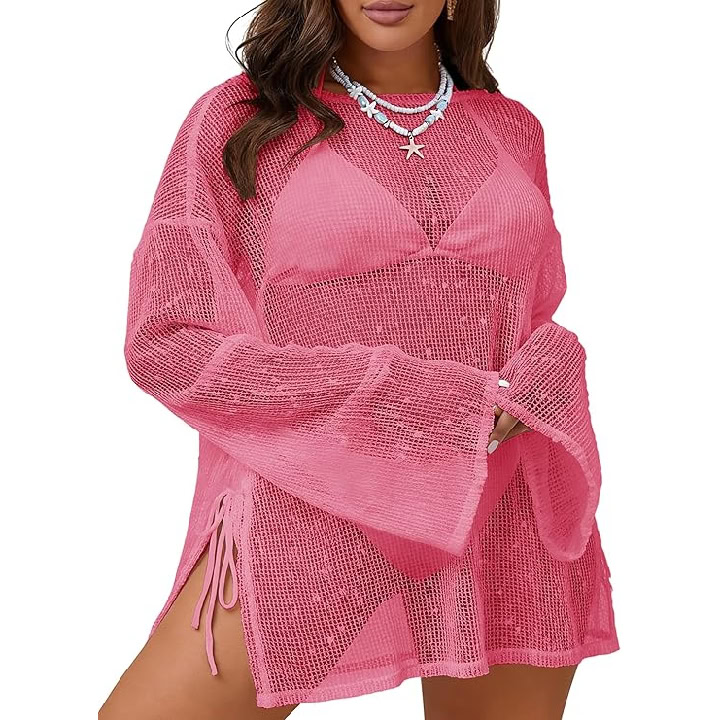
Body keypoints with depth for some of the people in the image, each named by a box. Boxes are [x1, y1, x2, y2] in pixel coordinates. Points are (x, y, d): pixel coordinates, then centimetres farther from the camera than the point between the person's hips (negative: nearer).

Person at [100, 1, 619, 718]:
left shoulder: (512, 129, 13)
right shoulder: (240, 118, 1)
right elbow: (164, 343, -5)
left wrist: (553, 363, -5)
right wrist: (388, 389, -14)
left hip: (508, 523, 4)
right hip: (308, 512, -3)